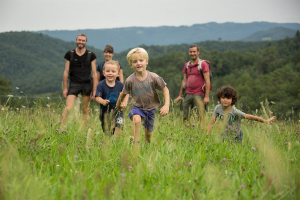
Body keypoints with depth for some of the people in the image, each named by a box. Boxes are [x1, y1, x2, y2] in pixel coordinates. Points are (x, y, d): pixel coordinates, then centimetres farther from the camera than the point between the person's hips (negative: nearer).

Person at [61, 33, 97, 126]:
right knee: (68, 108, -12)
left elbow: (94, 73, 5)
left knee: (85, 109, 4)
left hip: (87, 84, 1)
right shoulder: (69, 54, 4)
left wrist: (94, 90, 0)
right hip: (74, 84, -1)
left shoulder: (91, 55, 4)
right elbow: (66, 72, 6)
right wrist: (65, 88, 2)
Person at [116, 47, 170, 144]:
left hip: (151, 109, 1)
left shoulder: (154, 77, -17)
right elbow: (123, 93, 1)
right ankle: (136, 143, -28)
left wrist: (166, 105, -16)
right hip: (138, 107, -1)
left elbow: (165, 89, -6)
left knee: (148, 133, 13)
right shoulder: (130, 80, -17)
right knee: (136, 120, -35)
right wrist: (118, 104, 10)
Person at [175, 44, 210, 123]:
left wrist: (207, 96, -14)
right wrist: (180, 95, 15)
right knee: (185, 118, 3)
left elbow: (207, 81, -7)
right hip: (188, 94, 5)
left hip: (198, 95, -5)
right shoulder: (187, 65, 14)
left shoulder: (203, 64, -3)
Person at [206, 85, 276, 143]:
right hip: (223, 137, 4)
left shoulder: (235, 112, -26)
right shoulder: (218, 108, -15)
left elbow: (251, 117, -25)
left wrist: (266, 121, -27)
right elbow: (211, 123, -10)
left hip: (235, 139, -3)